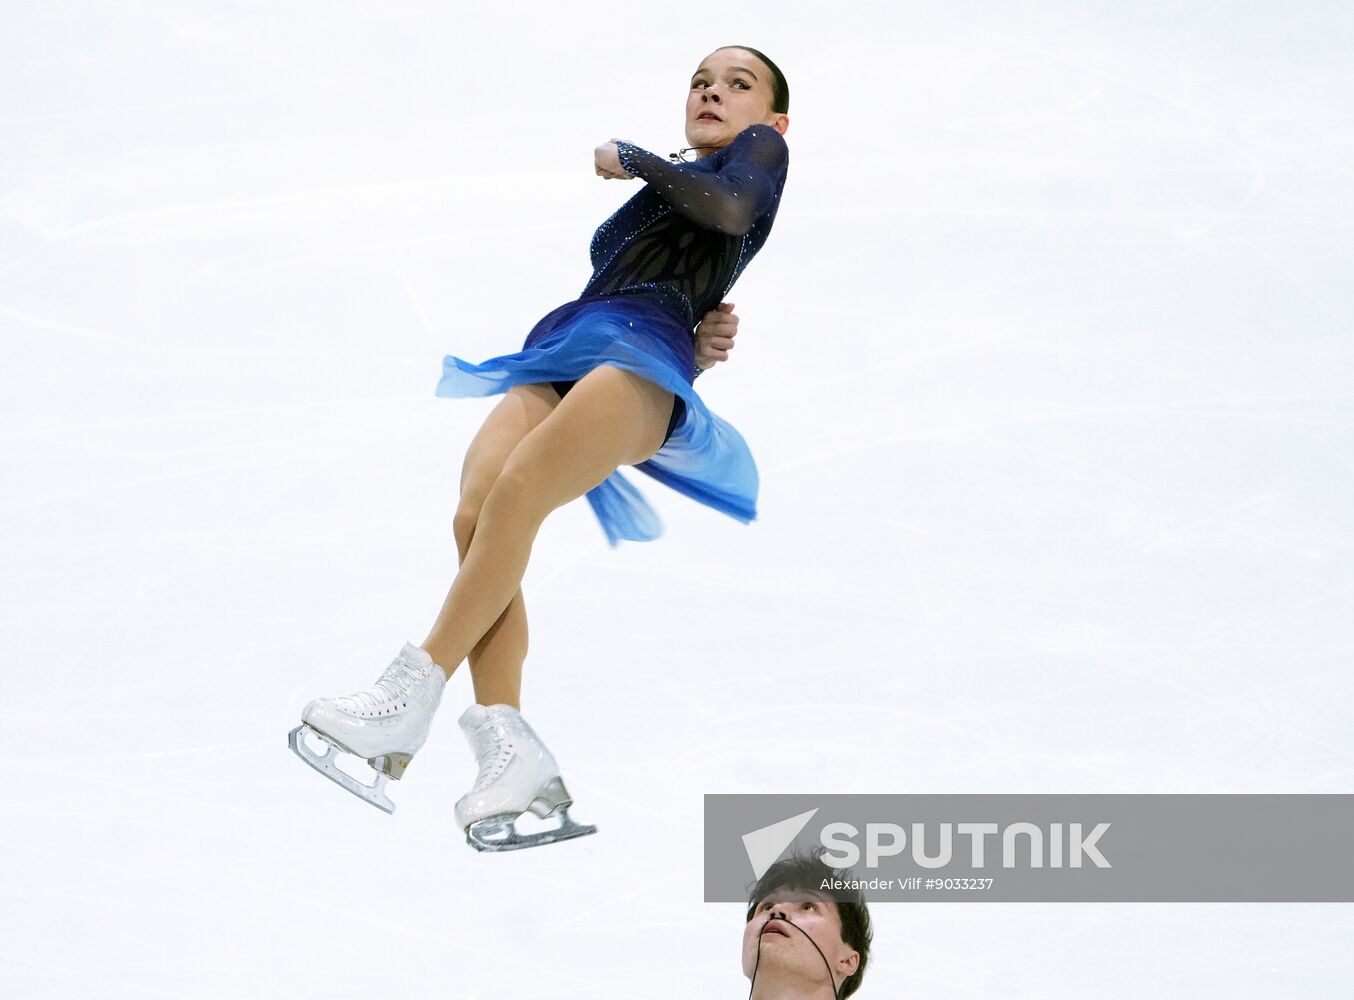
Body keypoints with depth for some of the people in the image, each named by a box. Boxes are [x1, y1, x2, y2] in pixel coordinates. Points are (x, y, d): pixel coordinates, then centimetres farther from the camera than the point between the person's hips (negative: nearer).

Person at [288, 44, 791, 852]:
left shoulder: (761, 149, 19)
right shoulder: (667, 188, 39)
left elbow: (732, 208, -5)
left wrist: (630, 160, 6)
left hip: (643, 347, -6)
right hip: (558, 349, 6)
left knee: (514, 490, -29)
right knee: (475, 512, -21)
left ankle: (411, 698, -32)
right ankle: (511, 753, -32)